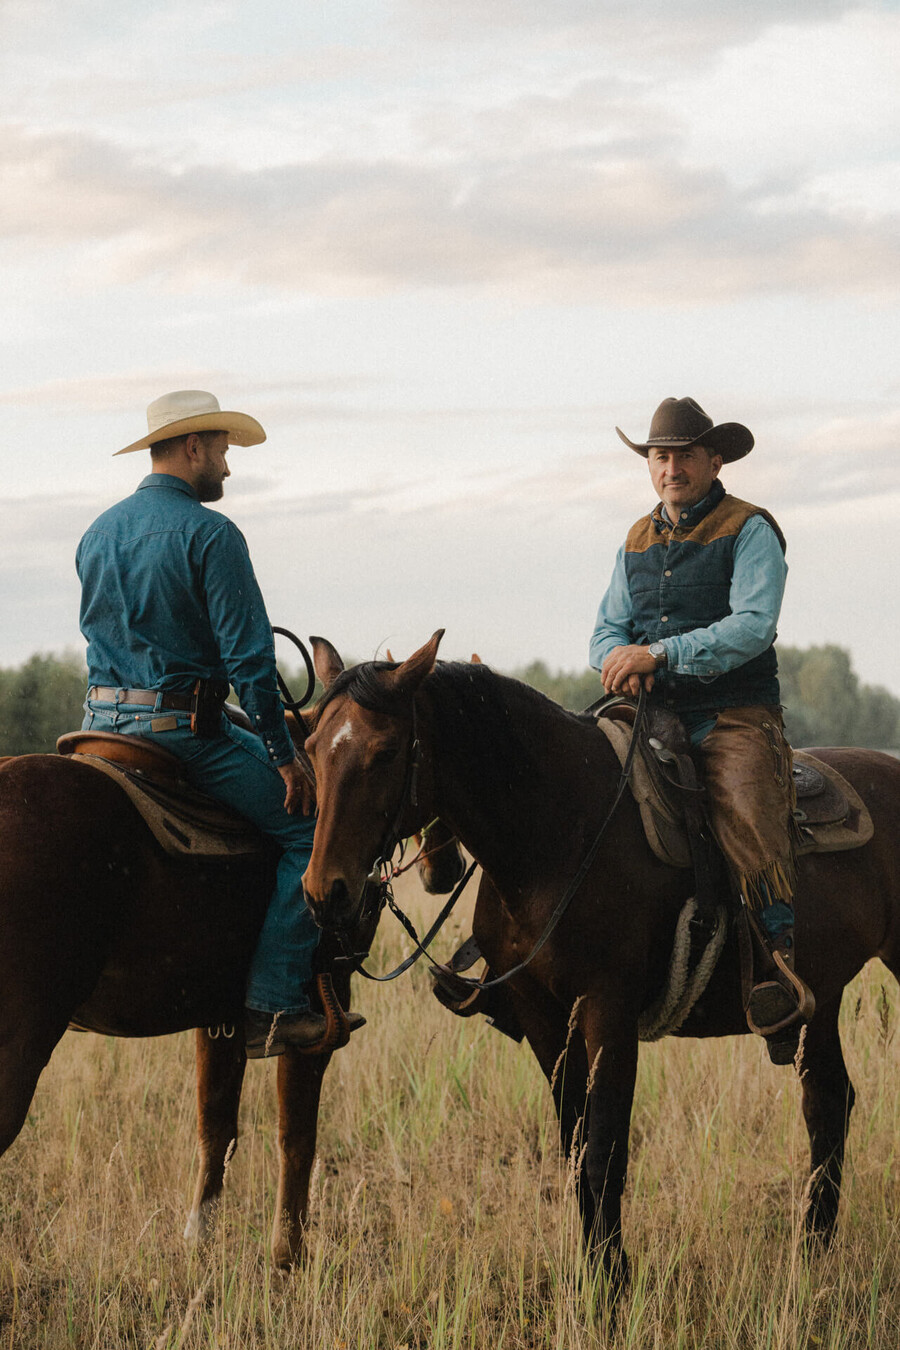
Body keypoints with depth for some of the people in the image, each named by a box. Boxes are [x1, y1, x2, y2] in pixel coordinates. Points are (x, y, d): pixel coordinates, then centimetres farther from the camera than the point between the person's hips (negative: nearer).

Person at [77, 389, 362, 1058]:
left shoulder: (97, 533, 14)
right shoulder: (210, 534, -10)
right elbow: (248, 656, -15)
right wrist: (284, 754, -11)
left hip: (102, 723, 8)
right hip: (182, 724, -8)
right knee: (311, 826, -3)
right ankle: (274, 1004, -13)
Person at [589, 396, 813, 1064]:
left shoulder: (749, 531, -1)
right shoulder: (638, 542, 19)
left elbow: (751, 627, -14)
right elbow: (606, 631, 19)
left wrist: (659, 653, -22)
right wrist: (619, 656, -7)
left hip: (736, 717, -6)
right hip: (649, 712, 6)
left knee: (746, 817, -30)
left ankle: (782, 959, -32)